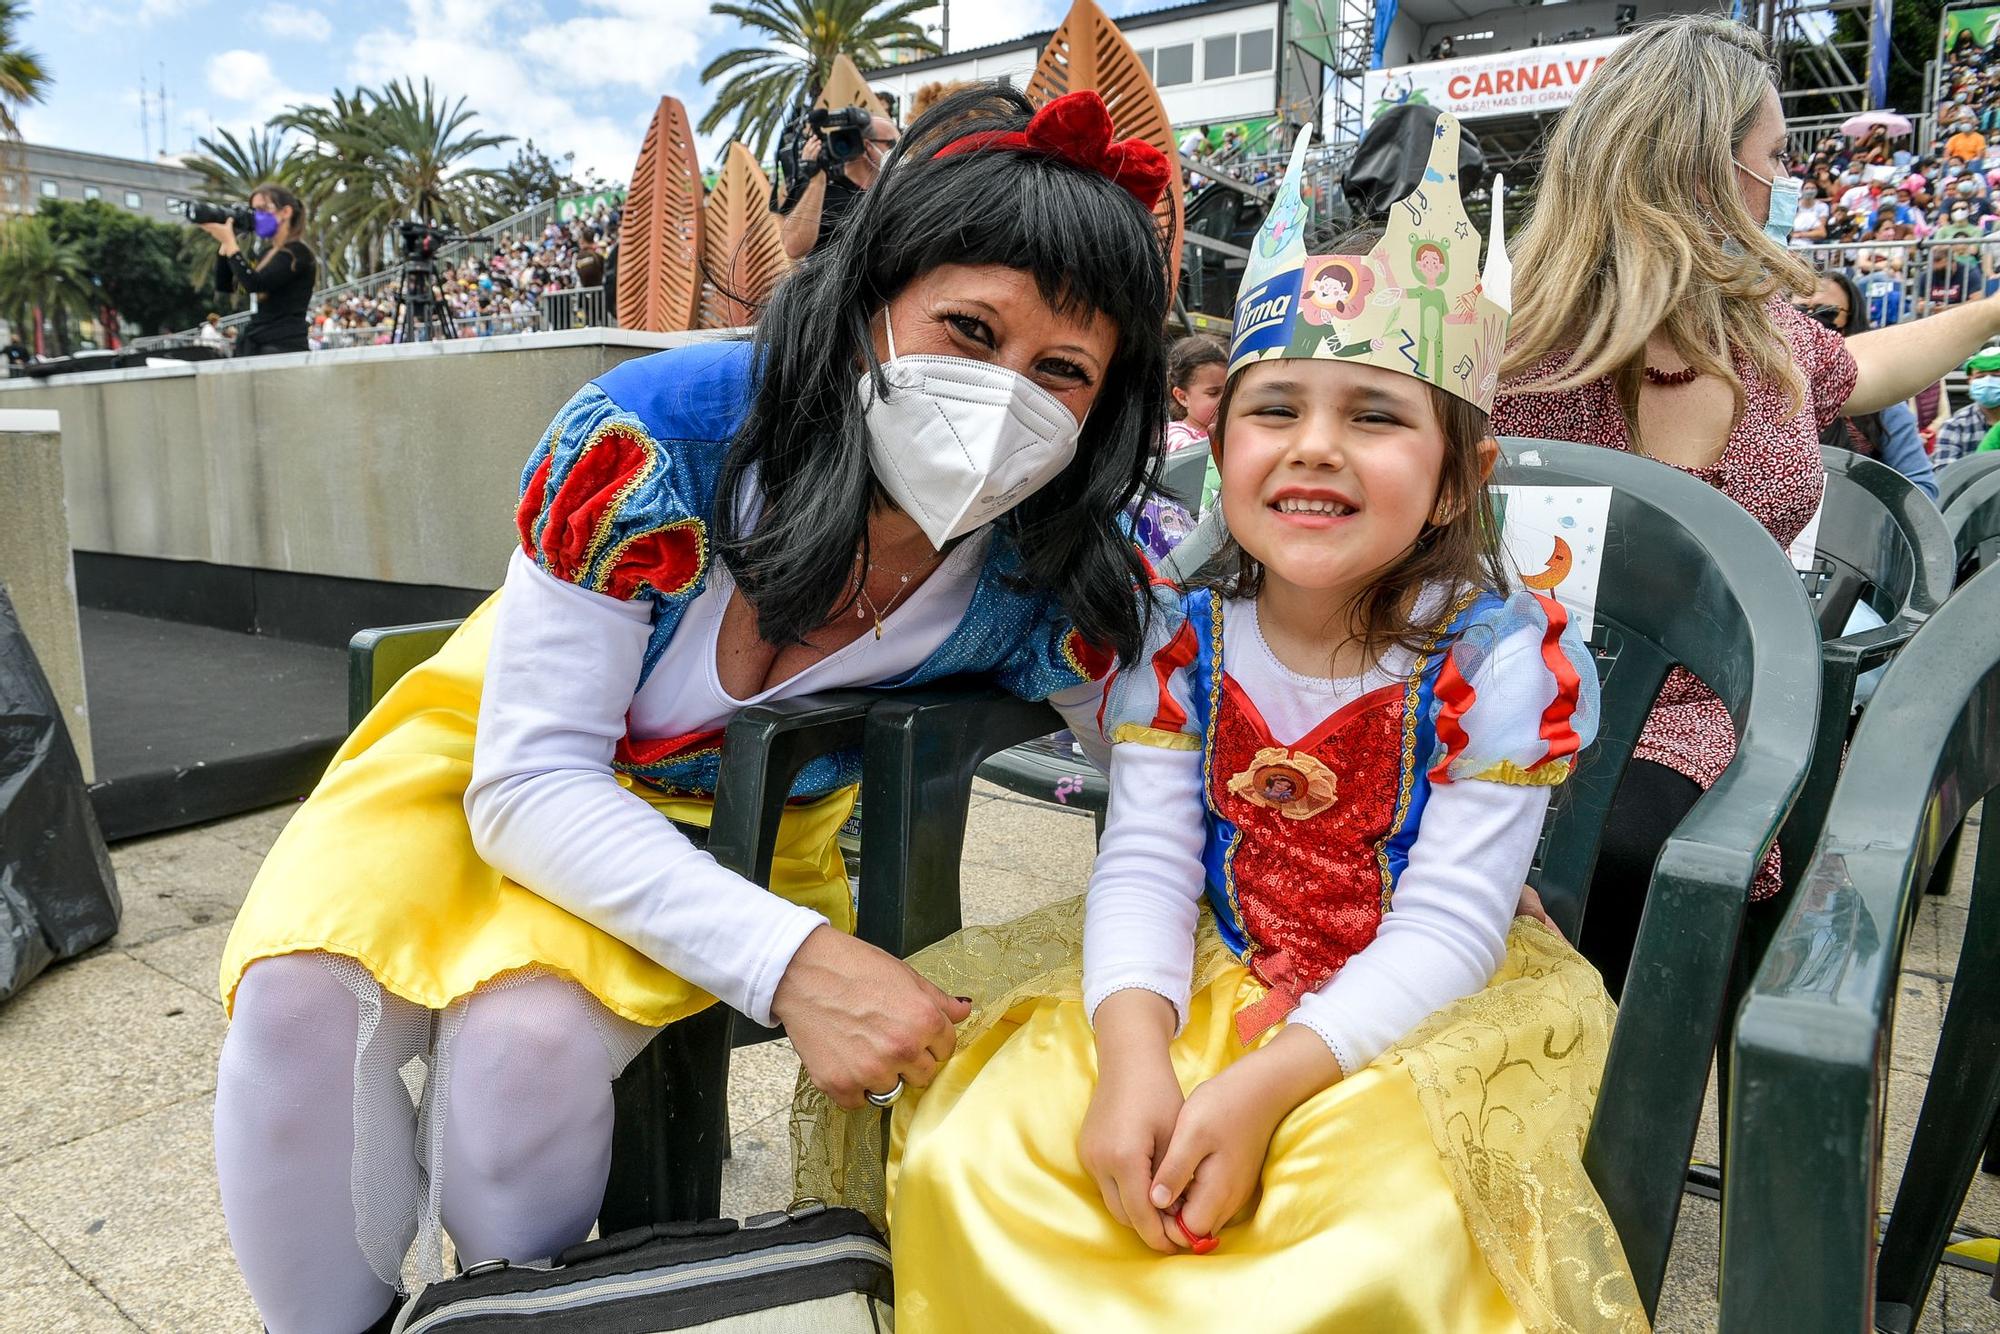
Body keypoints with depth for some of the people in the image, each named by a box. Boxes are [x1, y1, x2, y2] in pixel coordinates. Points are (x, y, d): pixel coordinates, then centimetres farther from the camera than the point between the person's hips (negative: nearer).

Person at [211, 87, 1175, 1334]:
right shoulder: (660, 438, -31)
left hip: (734, 840, 1)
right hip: (490, 759, 0)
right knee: (303, 999, -25)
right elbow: (530, 780, -26)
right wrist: (789, 958, -38)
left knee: (532, 1030, -28)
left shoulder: (1050, 592, -24)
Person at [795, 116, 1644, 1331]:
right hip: (1212, 977, 3)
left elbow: (1445, 924, -16)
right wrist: (1132, 1052, -27)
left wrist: (1264, 1086, -27)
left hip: (1417, 1007, -2)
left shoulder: (1499, 659, -14)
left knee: (1385, 1230, -32)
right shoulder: (1181, 641, -5)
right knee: (965, 1152, -14)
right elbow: (1147, 863, -9)